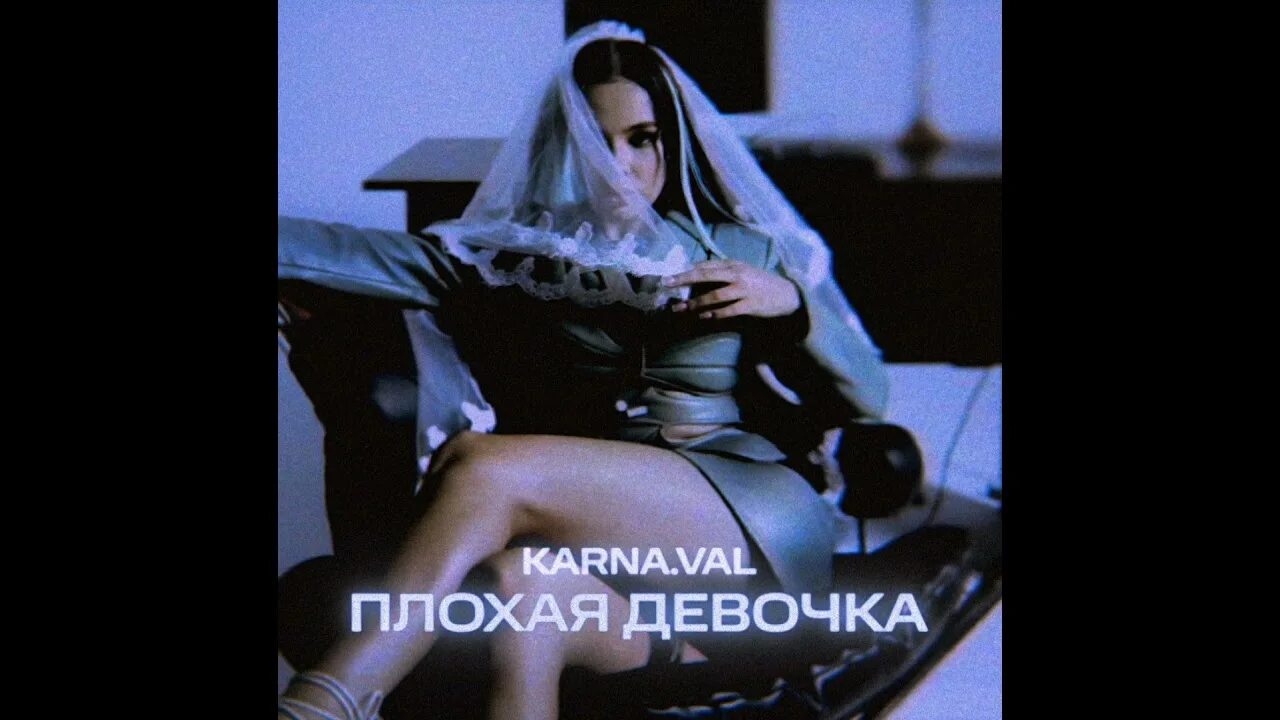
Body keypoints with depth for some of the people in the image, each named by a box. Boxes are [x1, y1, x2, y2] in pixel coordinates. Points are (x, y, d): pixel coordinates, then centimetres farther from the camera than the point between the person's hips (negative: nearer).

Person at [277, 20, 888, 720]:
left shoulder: (747, 250, 17)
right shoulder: (529, 250, 19)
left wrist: (790, 302, -4)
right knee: (519, 584, -39)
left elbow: (868, 397, 12)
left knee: (490, 469, -29)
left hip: (760, 524, -2)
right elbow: (388, 258, 2)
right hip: (621, 551, 2)